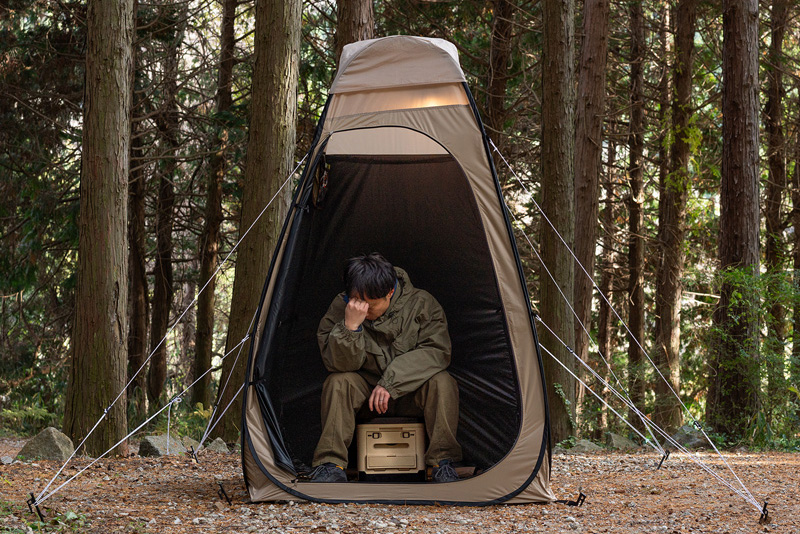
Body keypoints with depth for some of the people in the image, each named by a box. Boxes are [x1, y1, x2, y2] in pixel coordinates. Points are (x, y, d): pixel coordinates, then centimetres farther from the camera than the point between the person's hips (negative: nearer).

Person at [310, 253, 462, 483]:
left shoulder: (421, 304, -17)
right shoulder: (341, 306, -16)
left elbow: (435, 351, -21)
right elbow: (339, 364, -20)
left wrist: (391, 383, -29)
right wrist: (350, 326, -39)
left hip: (410, 392, -1)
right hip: (366, 390, 1)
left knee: (441, 382, -30)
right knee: (338, 382, -28)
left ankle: (442, 461, -22)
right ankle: (331, 463, -27)